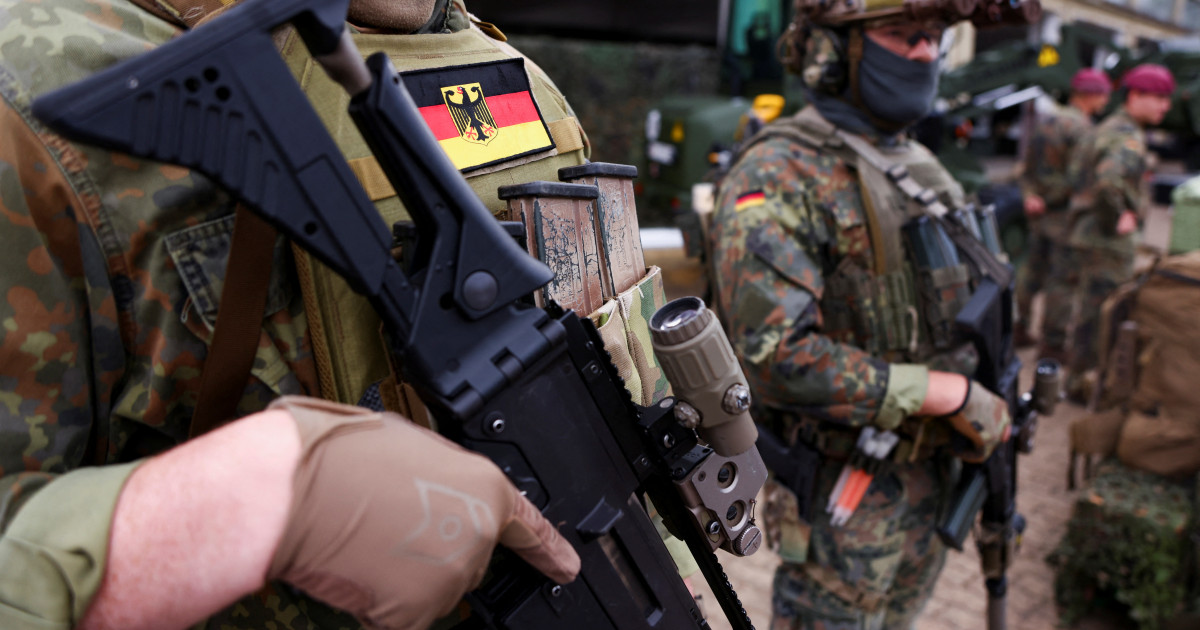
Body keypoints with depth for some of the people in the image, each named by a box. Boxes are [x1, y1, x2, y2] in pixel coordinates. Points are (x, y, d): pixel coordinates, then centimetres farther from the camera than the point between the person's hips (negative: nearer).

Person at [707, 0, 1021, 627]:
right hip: (844, 480, -7)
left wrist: (990, 411, 10)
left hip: (932, 463, 8)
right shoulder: (778, 180, -22)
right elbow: (775, 353, -31)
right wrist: (948, 393, -25)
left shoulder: (920, 166, 6)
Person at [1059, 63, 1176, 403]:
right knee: (1102, 313, -2)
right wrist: (1117, 219, -25)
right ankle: (1081, 381, 7)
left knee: (1090, 307, 20)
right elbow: (1108, 182, -39)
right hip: (1107, 242, -11)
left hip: (1087, 231, 11)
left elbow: (1078, 165, 26)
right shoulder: (1128, 138, -20)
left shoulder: (1109, 127, 13)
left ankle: (1079, 373, 32)